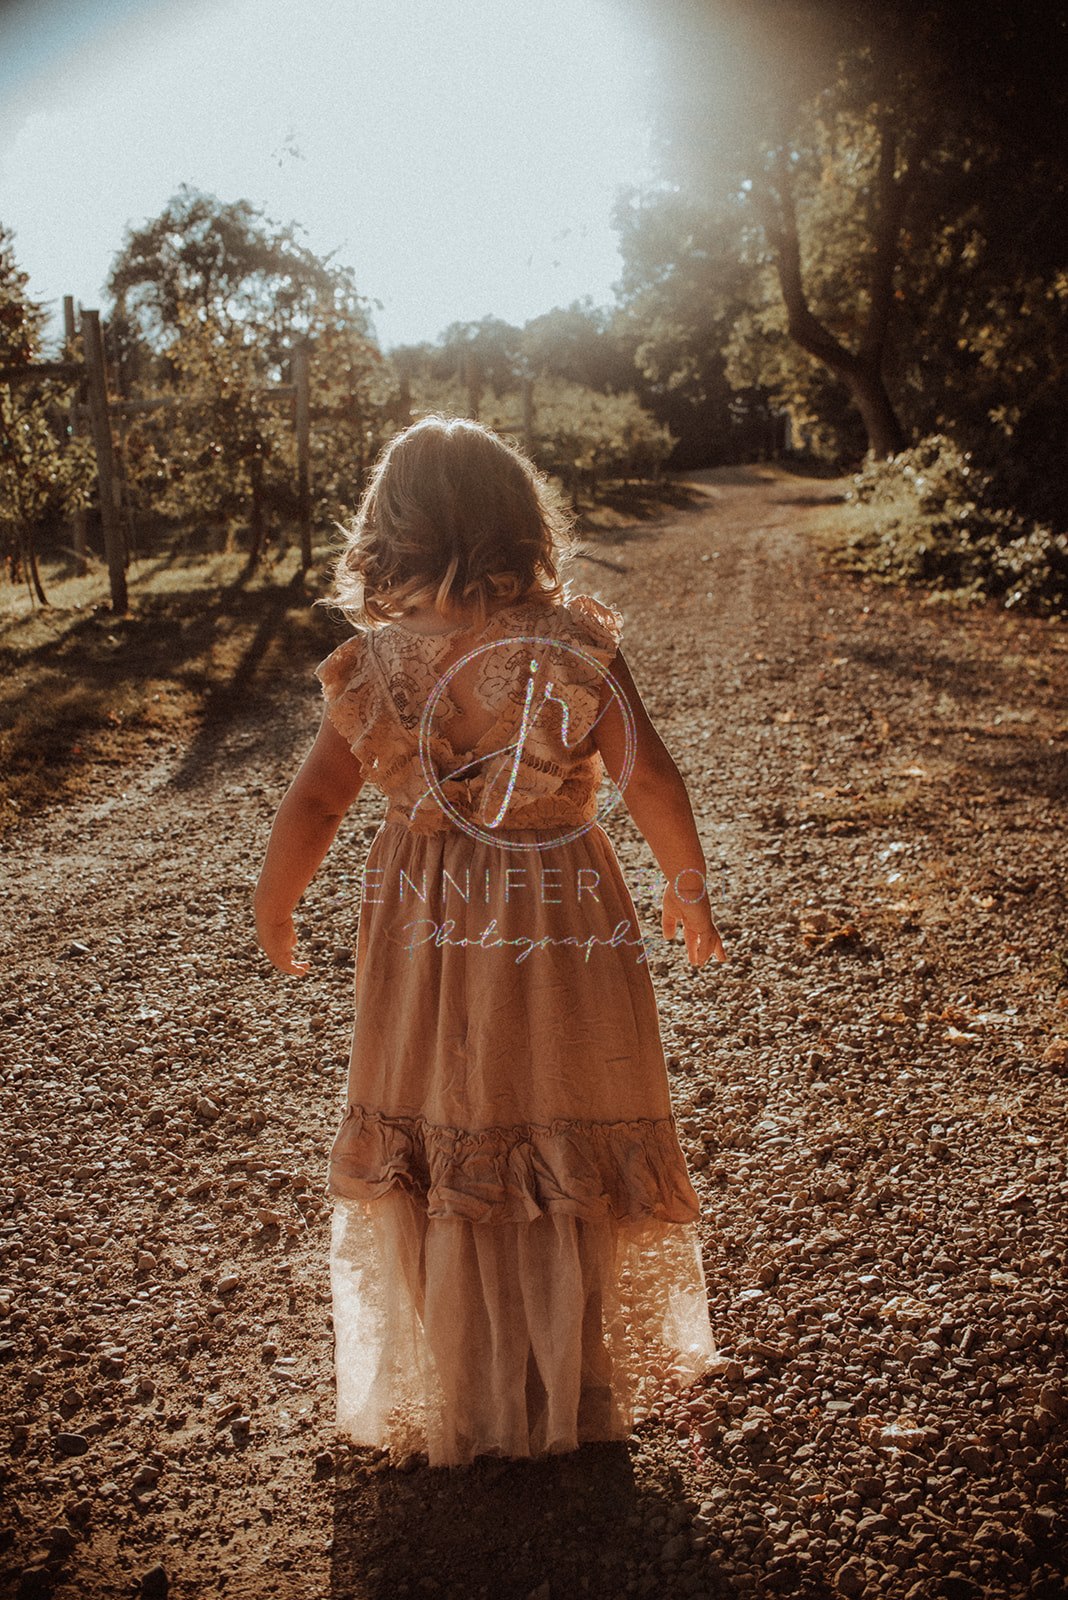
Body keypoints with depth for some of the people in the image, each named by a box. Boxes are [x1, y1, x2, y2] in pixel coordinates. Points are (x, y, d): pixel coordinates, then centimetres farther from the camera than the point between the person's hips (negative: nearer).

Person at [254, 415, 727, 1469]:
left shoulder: (371, 662, -10)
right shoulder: (576, 646, -13)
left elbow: (311, 803, -4)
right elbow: (652, 784, -10)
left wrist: (273, 907, 12)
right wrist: (686, 890, 6)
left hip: (425, 939, 1)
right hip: (562, 930, -1)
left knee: (437, 1157, 18)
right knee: (563, 1155, 15)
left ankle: (452, 1406, 34)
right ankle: (569, 1396, 30)